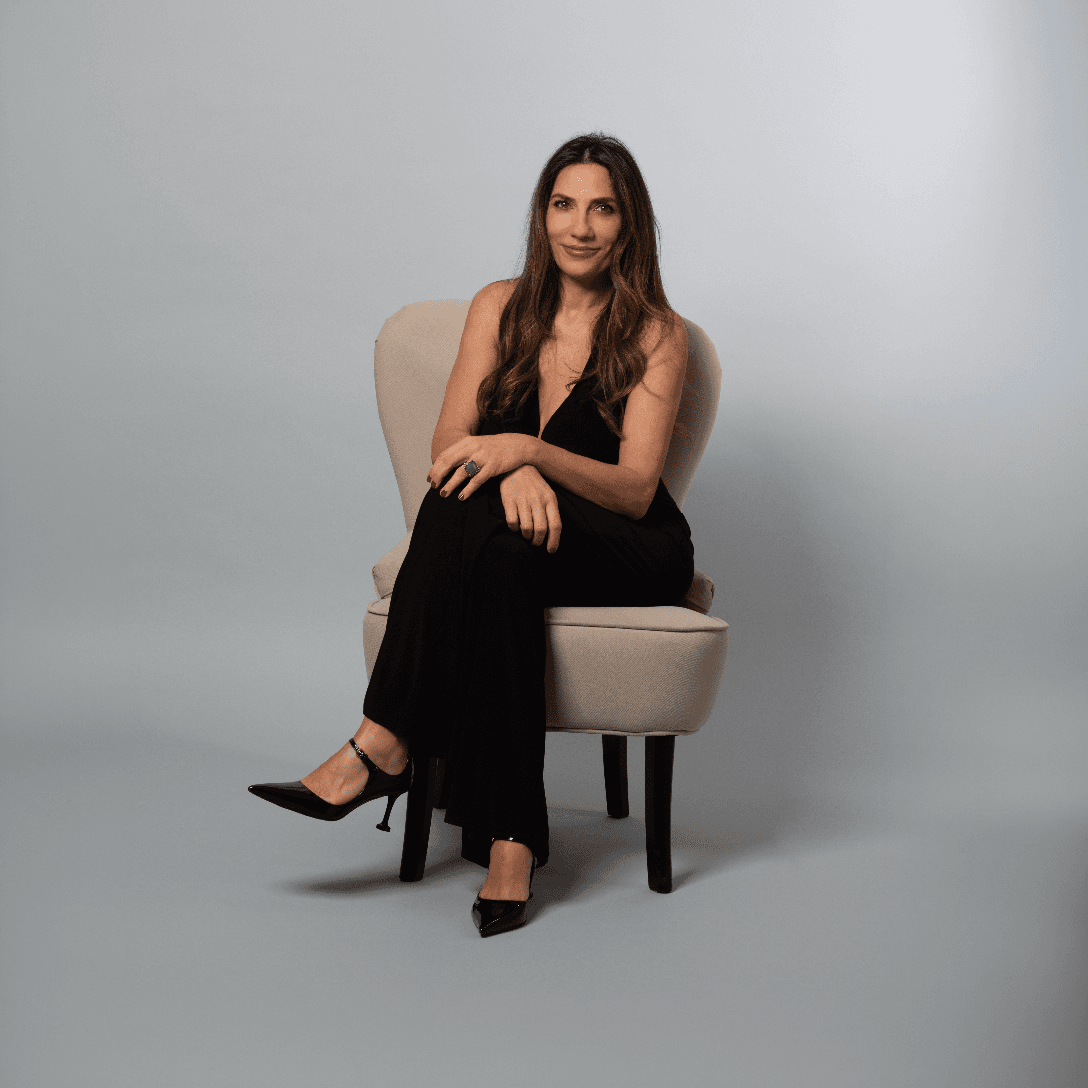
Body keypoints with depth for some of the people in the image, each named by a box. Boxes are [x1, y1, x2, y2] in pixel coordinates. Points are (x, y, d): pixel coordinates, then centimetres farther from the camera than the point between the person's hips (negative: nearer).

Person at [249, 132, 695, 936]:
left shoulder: (656, 335, -5)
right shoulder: (501, 308, 6)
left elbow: (635, 490, -14)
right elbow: (448, 445, -3)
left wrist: (531, 449, -32)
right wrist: (512, 471, -27)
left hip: (632, 554, -3)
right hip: (512, 542, 3)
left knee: (473, 508, -34)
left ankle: (384, 746, -33)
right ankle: (509, 837, -39)